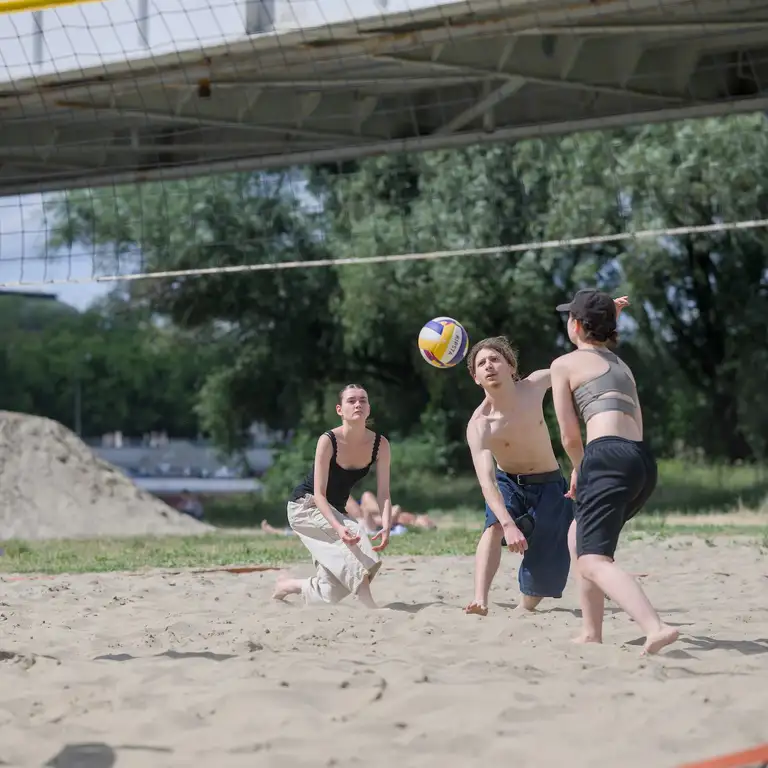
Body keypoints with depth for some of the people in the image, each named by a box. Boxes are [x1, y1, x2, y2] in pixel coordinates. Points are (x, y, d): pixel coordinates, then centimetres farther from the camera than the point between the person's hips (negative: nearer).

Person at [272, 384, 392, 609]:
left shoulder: (380, 444, -14)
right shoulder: (328, 441, -26)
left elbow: (383, 494, -15)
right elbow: (319, 494, -26)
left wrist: (386, 528, -34)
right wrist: (338, 527, -43)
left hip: (334, 511, 5)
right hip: (305, 505, -5)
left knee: (330, 593, -1)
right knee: (353, 535, -34)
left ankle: (287, 585, 28)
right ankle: (369, 605, -34)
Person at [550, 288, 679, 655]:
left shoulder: (564, 364, 8)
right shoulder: (621, 364, 29)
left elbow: (569, 436, 4)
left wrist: (579, 468, 24)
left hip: (609, 456, -8)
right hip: (644, 460, 8)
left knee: (593, 562, -14)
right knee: (578, 538, 26)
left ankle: (656, 628, -37)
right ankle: (591, 633, 22)